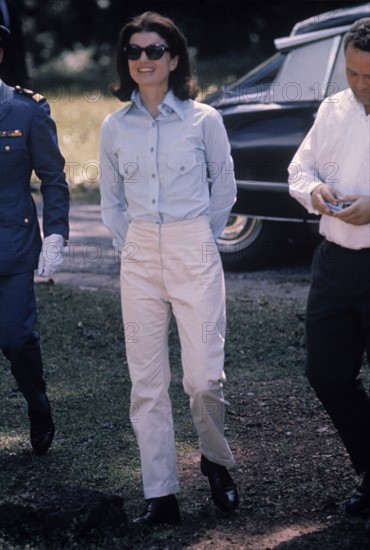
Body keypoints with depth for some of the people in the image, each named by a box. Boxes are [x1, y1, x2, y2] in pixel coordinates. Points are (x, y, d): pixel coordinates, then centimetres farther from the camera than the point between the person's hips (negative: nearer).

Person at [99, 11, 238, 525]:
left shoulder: (204, 119, -2)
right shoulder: (115, 127, 6)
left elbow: (225, 188, 10)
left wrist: (200, 236, 8)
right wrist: (132, 242, 8)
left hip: (195, 255, -3)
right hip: (139, 260, 3)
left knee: (204, 377, -9)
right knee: (147, 382, 2)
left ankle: (216, 461, 21)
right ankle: (161, 496, 9)